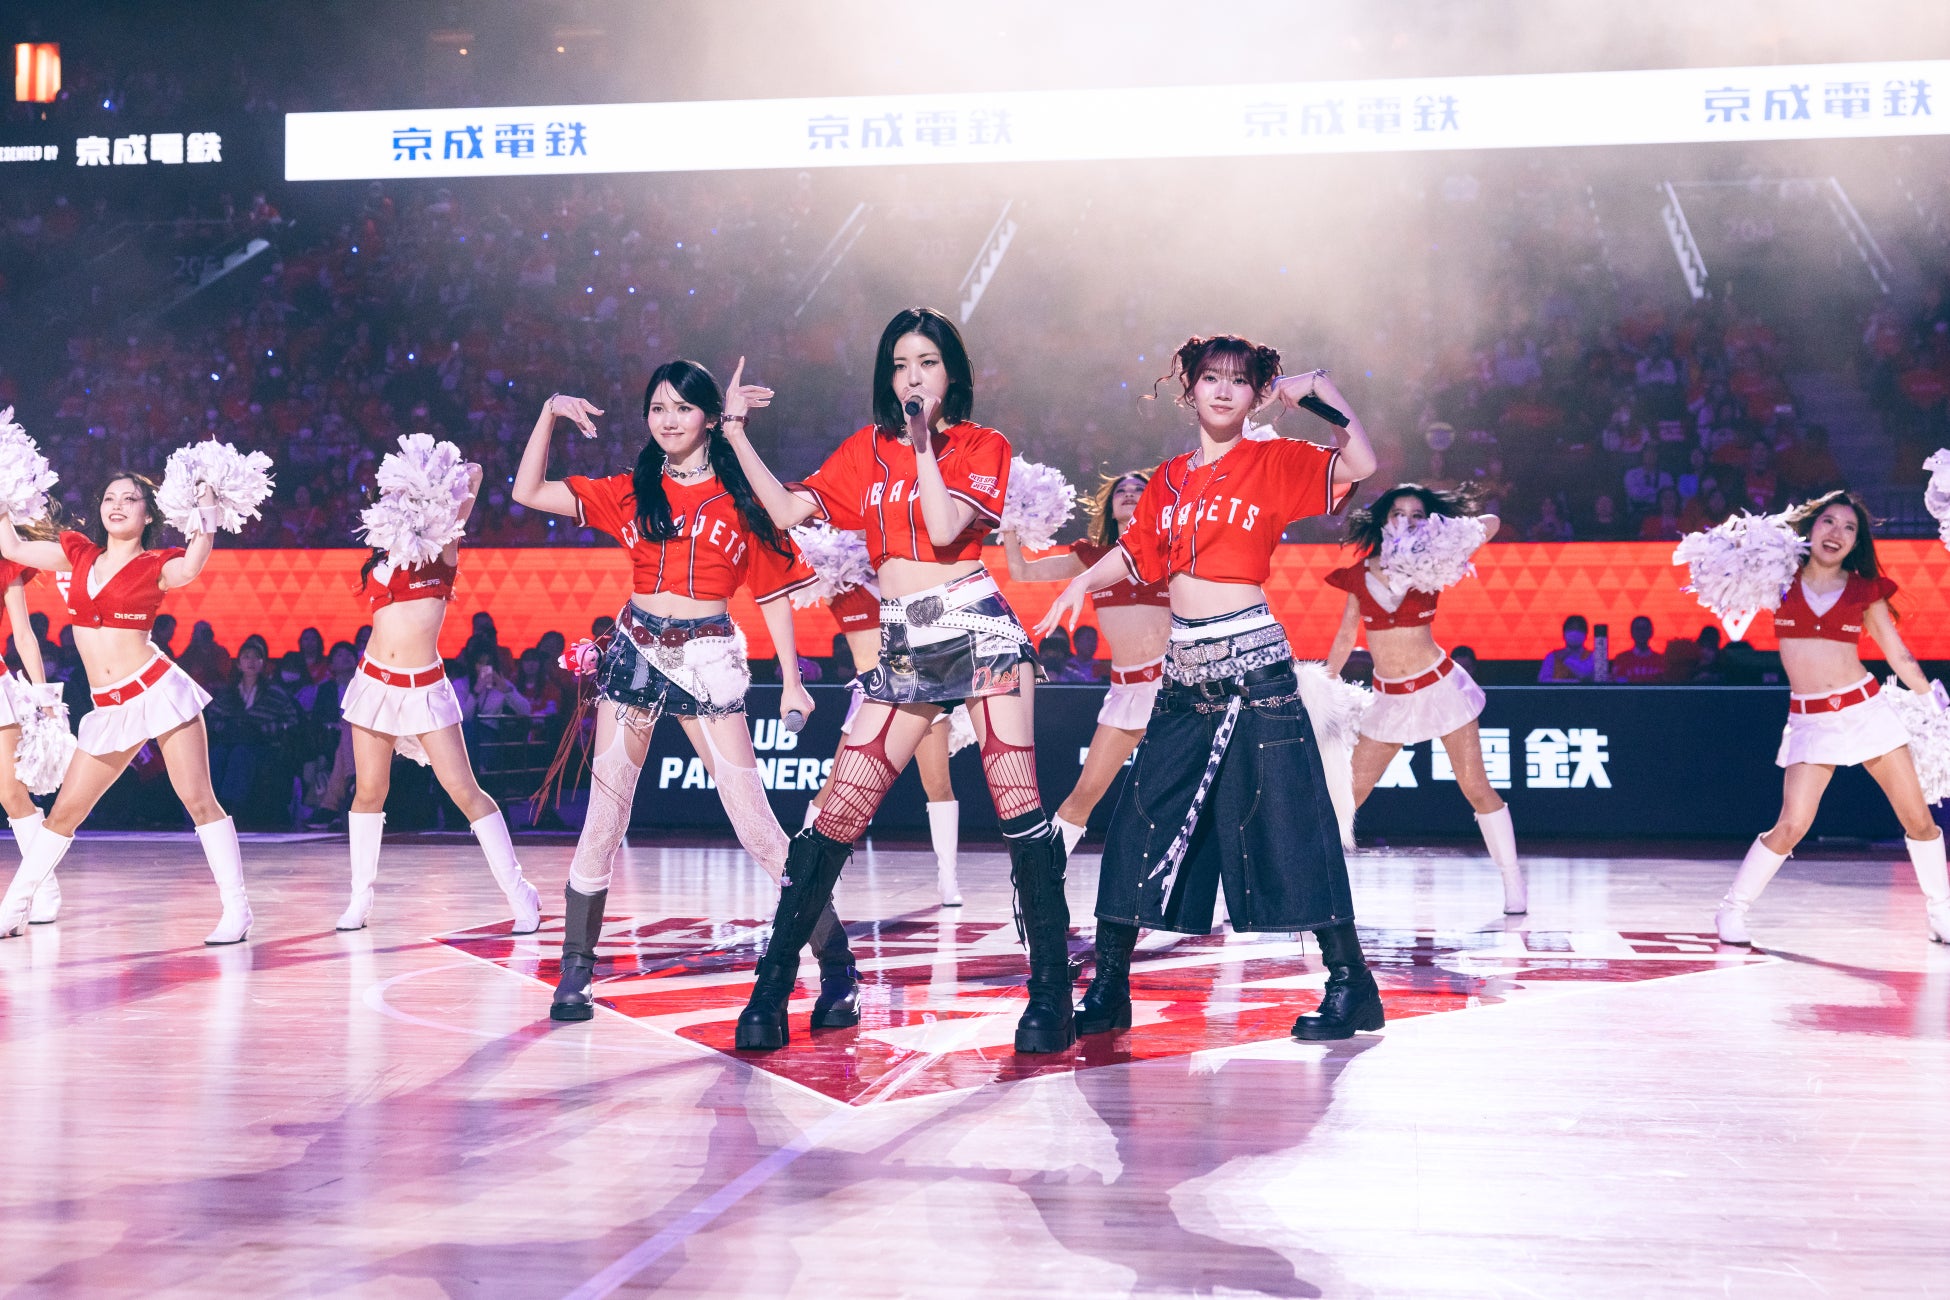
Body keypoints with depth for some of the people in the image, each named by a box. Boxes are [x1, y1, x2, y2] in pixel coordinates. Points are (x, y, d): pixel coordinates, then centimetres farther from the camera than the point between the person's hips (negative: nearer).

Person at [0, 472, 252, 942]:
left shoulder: (156, 566, -1)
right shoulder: (80, 554, 13)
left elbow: (189, 569, -25)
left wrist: (207, 515, -22)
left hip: (158, 690, -5)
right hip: (109, 710, 5)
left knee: (199, 801, -8)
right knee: (64, 812, 9)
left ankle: (236, 911, -5)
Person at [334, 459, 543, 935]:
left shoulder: (441, 550, 3)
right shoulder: (381, 560, 14)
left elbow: (473, 474, -6)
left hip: (425, 689, -3)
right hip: (375, 682, 4)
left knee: (464, 790, -8)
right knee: (369, 792, 5)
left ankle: (519, 894, -5)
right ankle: (360, 899, 15)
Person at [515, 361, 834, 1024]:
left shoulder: (743, 497, 2)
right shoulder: (630, 492, 8)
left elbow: (775, 593, 4)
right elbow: (529, 493, 6)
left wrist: (791, 681, 0)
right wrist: (550, 413, 1)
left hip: (709, 660, -3)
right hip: (637, 651, 3)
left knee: (755, 818, -7)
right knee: (605, 812, 3)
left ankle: (838, 973, -1)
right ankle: (575, 975, 14)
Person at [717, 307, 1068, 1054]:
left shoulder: (982, 447, 5)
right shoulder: (867, 450, 15)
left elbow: (945, 529, -12)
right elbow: (788, 511, 5)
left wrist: (924, 443, -8)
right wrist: (737, 436, 3)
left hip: (976, 629, -3)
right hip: (902, 650, 3)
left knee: (1019, 808, -10)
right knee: (837, 817, -1)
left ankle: (1050, 995, -5)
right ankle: (771, 990, 8)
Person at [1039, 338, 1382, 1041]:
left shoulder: (1273, 462, 1)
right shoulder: (1169, 479, 13)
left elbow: (1360, 463, -13)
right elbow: (1135, 552, 18)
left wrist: (1321, 388, -12)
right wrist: (1083, 582, 2)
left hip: (1253, 663, -5)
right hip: (1184, 669, 5)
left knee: (1283, 822, -5)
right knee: (1144, 824, 6)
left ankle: (1351, 987, 4)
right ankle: (1107, 991, 15)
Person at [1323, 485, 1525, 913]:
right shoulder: (1359, 575, 1)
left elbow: (1490, 522, -13)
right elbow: (1346, 635, 11)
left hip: (1439, 685, -2)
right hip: (1389, 697, 2)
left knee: (1475, 787, -3)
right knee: (1350, 790, 2)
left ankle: (1514, 885, 4)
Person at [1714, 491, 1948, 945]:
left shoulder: (1865, 589, 6)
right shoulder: (1782, 581, 4)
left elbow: (1900, 657, 10)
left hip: (1865, 708, 2)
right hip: (1810, 720, -2)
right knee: (1791, 826, -12)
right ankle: (1731, 910, 4)